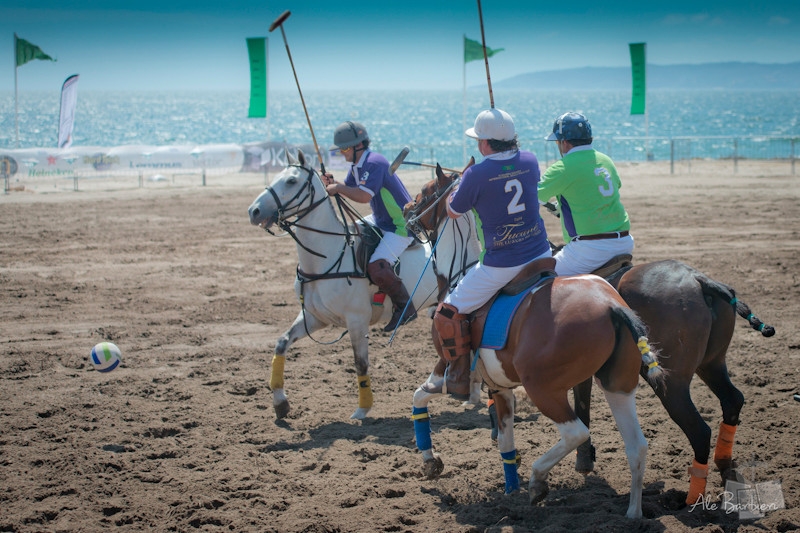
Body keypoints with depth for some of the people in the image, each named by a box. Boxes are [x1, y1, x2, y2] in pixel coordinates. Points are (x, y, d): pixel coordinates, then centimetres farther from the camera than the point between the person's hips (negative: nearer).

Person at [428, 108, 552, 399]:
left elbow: (453, 212, 1)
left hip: (501, 264, -6)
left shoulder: (477, 175, -15)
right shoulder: (530, 161, 0)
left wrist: (457, 186, 22)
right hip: (541, 255, 6)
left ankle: (459, 379, 12)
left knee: (448, 314, 8)